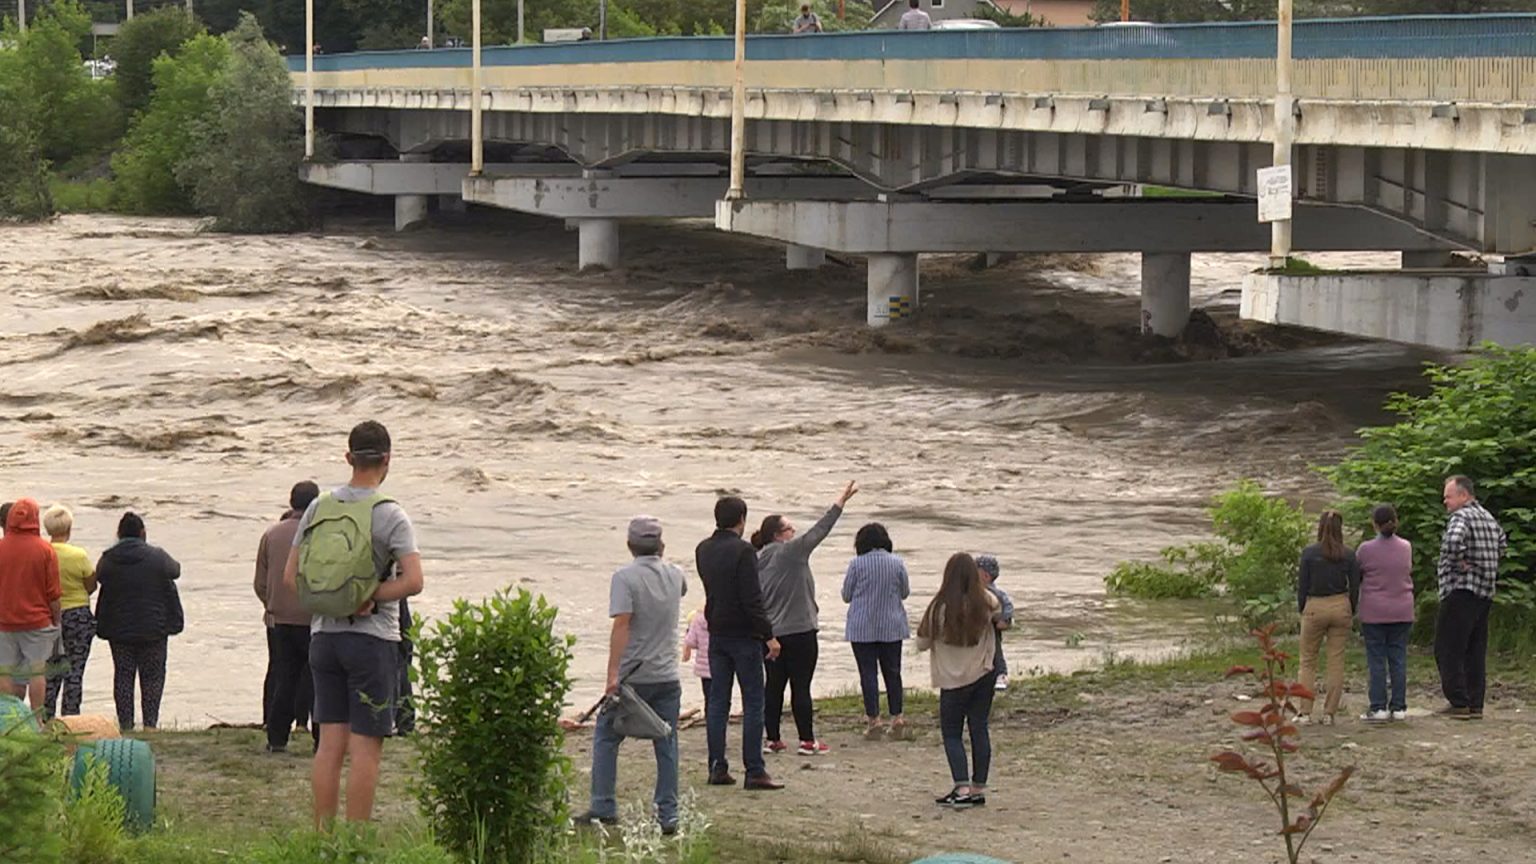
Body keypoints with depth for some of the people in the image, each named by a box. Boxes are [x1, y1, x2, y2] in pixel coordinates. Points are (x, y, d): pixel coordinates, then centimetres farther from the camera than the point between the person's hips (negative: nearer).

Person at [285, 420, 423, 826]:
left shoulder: (319, 508, 7)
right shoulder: (389, 514, -9)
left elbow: (290, 576, 9)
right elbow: (413, 580, -19)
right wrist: (369, 597, -10)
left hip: (324, 635, 5)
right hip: (372, 638, -5)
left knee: (330, 743, 9)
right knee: (365, 746, -3)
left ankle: (322, 834, 10)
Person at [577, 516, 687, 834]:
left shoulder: (625, 577, -11)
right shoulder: (675, 576, 7)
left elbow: (622, 625, -20)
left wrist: (613, 674, -22)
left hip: (631, 676, -4)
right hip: (667, 676, 4)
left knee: (606, 738, 9)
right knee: (666, 745, 7)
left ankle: (603, 808, 7)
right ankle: (668, 815, 5)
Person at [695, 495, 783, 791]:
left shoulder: (703, 550, 7)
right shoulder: (743, 551, -16)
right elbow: (752, 600, -19)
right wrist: (769, 636, -15)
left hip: (716, 634, 7)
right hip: (743, 634, -7)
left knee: (718, 701, 9)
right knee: (753, 703, -3)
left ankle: (717, 768, 9)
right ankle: (754, 771, -6)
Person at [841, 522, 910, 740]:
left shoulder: (857, 564, -10)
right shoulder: (897, 564, -4)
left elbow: (846, 595, -2)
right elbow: (905, 592, 6)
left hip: (862, 628, -2)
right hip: (891, 626, 2)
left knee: (868, 673, 3)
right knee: (892, 672, 12)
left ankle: (874, 720, 1)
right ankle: (896, 717, 9)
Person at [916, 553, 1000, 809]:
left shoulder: (940, 608, -18)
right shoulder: (986, 603, -7)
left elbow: (922, 643, -6)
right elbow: (999, 615, 18)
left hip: (954, 680, -4)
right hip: (983, 674, 4)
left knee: (952, 733, 6)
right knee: (979, 730, 10)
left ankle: (962, 789, -6)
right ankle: (979, 788, 12)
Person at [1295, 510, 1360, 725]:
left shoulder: (1309, 553, -8)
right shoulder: (1348, 555, -2)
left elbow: (1302, 585, -5)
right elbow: (1355, 587, 1)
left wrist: (1302, 610, 7)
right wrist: (1351, 612, 12)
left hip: (1315, 608, -2)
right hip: (1340, 607, 2)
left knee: (1308, 661, 9)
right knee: (1336, 661, 7)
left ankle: (1305, 711, 4)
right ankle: (1329, 713, 6)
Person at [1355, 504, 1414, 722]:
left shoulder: (1366, 549, -10)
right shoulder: (1406, 547, 0)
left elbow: (1356, 577, 1)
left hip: (1374, 613, -3)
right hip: (1402, 612, 3)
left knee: (1377, 661, 2)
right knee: (1398, 659, 7)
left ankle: (1379, 707, 0)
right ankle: (1398, 707, 7)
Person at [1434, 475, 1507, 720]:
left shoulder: (1461, 517, -12)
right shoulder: (1488, 517, 16)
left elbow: (1452, 541, -33)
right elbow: (1502, 543, 33)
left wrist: (1453, 562, -16)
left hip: (1461, 590, -9)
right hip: (1485, 593, 9)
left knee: (1448, 650, -5)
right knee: (1475, 652, 11)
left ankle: (1459, 703, -9)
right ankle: (1476, 705, 10)